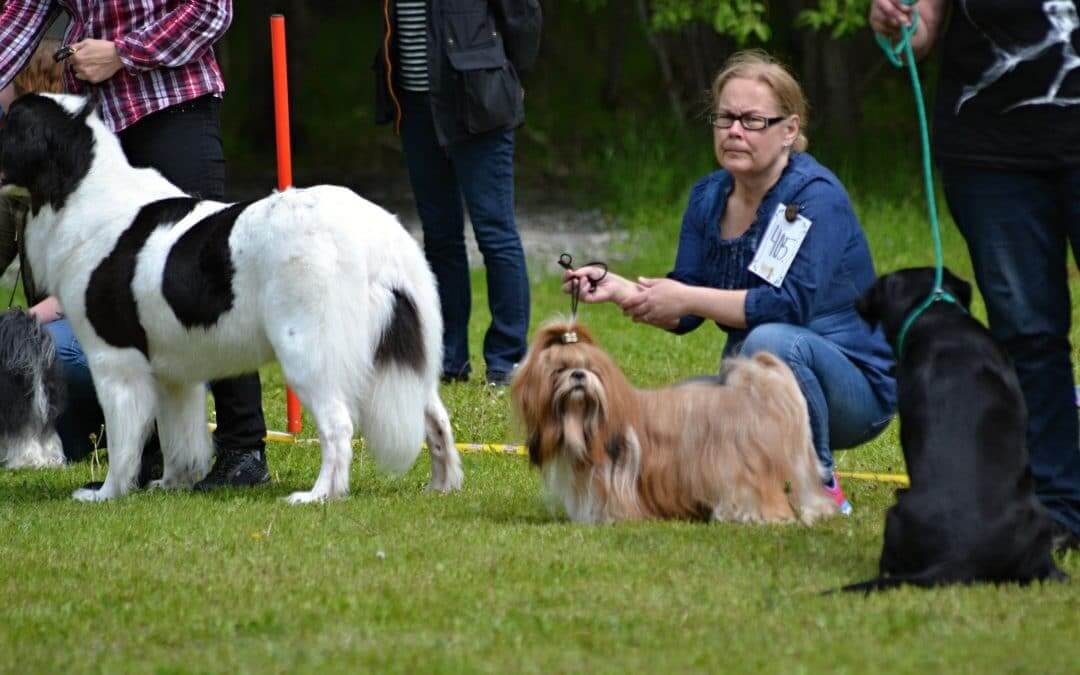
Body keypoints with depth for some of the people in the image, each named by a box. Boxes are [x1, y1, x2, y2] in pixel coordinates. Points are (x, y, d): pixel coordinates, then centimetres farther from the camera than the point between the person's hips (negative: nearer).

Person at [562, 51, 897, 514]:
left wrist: (688, 298, -27)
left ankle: (820, 489, -17)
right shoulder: (709, 197, 4)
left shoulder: (815, 196, -17)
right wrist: (616, 288, -14)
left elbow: (791, 304, -27)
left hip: (854, 388, -6)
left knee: (770, 341, -36)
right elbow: (683, 314, 3)